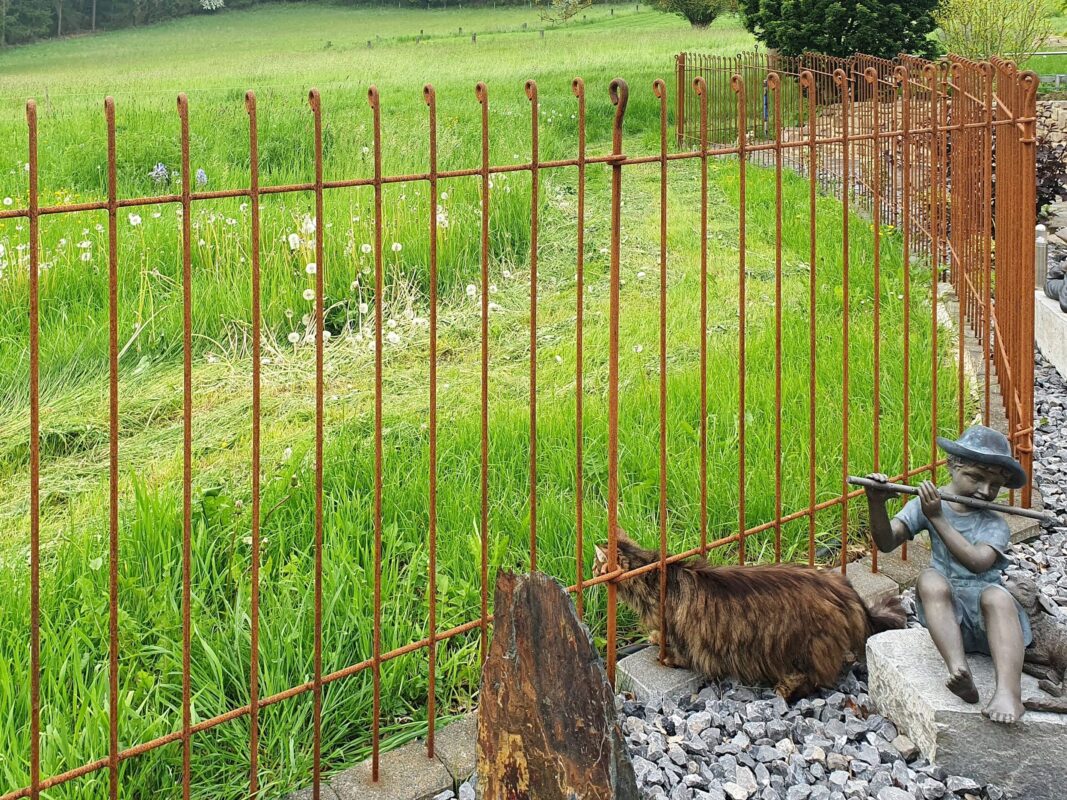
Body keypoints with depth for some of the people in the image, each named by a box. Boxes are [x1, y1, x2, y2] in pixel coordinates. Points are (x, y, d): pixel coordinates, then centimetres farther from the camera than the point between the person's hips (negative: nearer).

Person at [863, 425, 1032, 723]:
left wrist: (938, 519, -17)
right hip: (945, 609, 0)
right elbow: (887, 542, -3)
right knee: (930, 578, -32)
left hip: (984, 614, 0)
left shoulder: (995, 525, 5)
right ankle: (959, 671, -50)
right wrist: (876, 505, -21)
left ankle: (1009, 692, -51)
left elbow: (978, 561, -16)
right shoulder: (926, 504, 9)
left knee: (997, 596, -34)